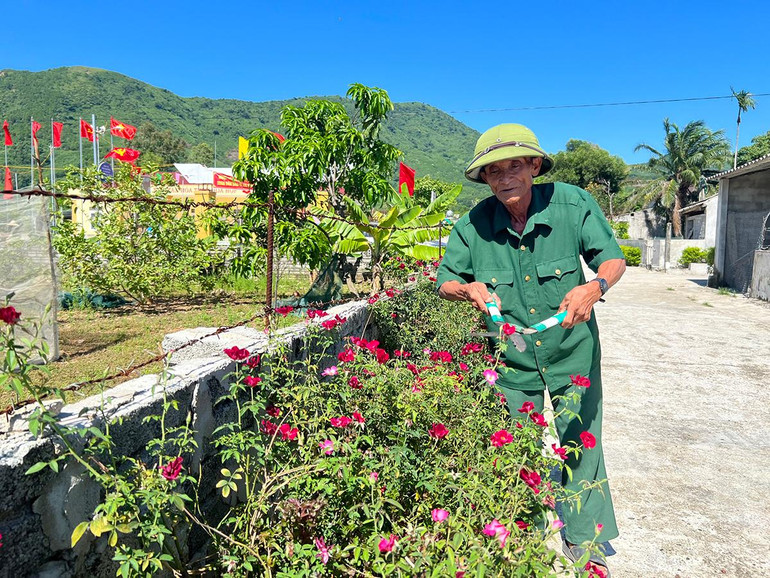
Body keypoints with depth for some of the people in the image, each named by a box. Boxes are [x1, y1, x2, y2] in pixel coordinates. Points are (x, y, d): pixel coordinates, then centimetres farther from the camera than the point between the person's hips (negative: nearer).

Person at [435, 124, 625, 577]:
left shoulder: (572, 204, -16)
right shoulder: (473, 225, -13)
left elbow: (613, 257, -8)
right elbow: (445, 282, -2)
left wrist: (594, 287, -30)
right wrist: (471, 288, -24)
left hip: (572, 349, 0)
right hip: (511, 358, 1)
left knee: (580, 444, 11)